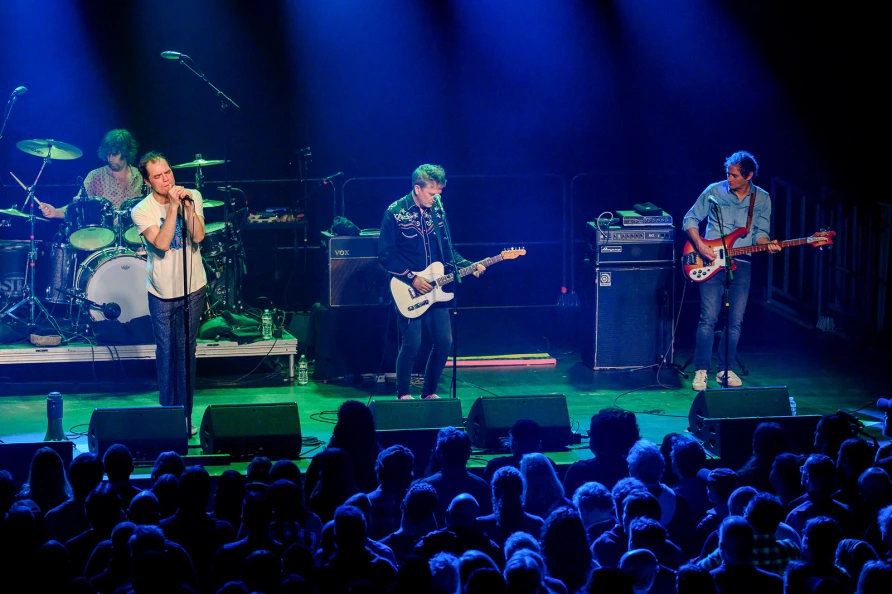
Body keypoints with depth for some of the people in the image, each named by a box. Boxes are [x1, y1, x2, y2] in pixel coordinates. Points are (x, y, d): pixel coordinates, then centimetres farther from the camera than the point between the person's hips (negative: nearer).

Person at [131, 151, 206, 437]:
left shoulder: (192, 197, -4)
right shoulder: (142, 211, -12)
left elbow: (198, 236, -14)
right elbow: (162, 244, -23)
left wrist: (188, 206, -23)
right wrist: (173, 207, -25)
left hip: (193, 287, 1)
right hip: (162, 293, -1)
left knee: (186, 353, 6)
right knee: (166, 353, 5)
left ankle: (185, 417, 12)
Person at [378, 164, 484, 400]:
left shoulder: (437, 211, 8)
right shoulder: (395, 212, -9)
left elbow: (446, 250, 15)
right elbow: (386, 254, -10)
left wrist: (469, 266, 0)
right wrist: (411, 278, -15)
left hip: (434, 289, 6)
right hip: (408, 290, -5)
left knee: (444, 341, 2)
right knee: (412, 343, -9)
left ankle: (429, 392, 18)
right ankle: (403, 394, 9)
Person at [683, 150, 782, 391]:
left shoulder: (762, 199, 6)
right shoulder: (714, 191, -1)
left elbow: (760, 233, 8)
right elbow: (690, 220, 4)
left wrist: (767, 244, -15)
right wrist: (700, 246, -11)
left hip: (741, 264, 2)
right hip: (712, 262, -2)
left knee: (736, 320, 3)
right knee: (709, 317, -9)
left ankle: (725, 369, 16)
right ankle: (701, 371, -2)